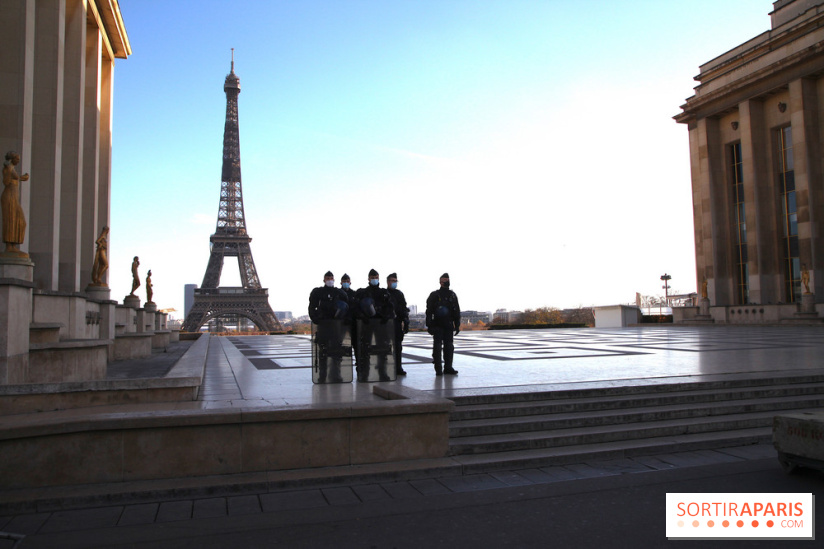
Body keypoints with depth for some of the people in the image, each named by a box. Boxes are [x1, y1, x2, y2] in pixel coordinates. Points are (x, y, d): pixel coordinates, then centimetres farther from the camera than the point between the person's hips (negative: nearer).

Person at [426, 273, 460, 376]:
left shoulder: (452, 295, 12)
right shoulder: (434, 295, 1)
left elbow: (457, 311, 15)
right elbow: (429, 311, -2)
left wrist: (457, 325, 9)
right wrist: (429, 325, -9)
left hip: (448, 325, 4)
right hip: (437, 325, -4)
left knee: (449, 346, 4)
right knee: (437, 346, -4)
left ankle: (448, 367, 11)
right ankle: (438, 369, -1)